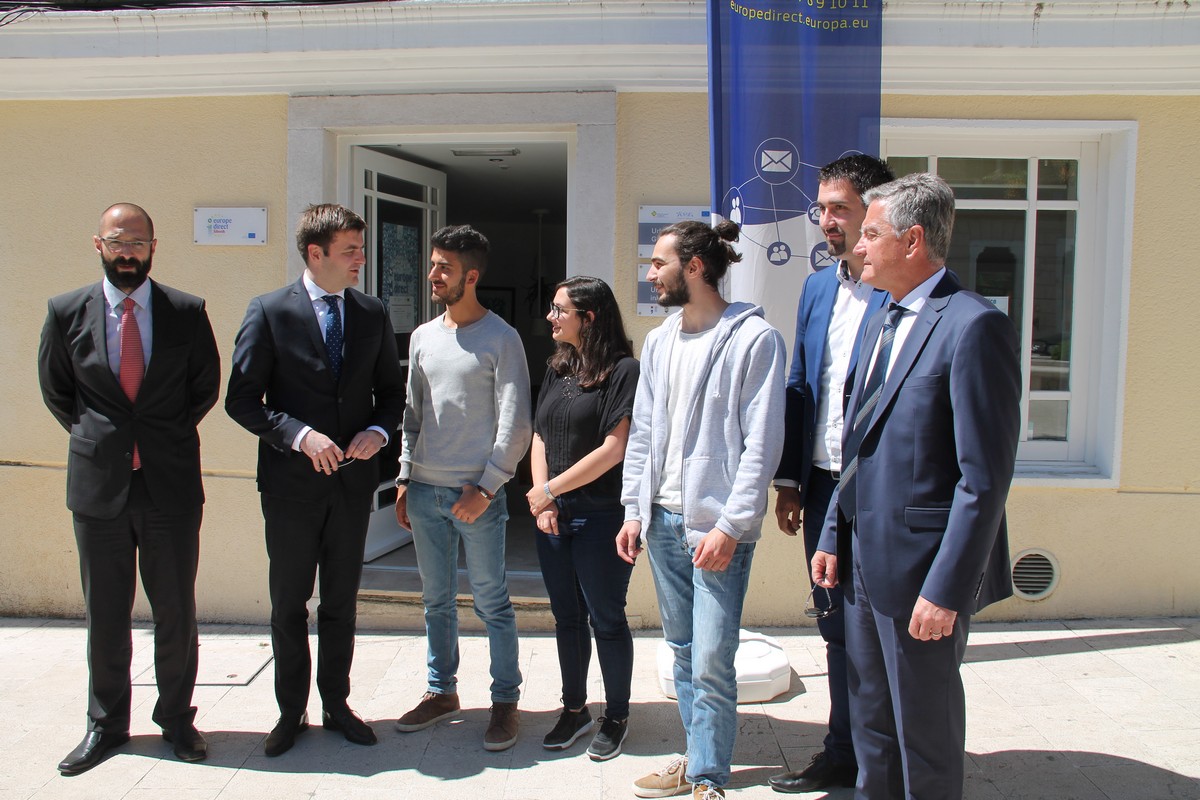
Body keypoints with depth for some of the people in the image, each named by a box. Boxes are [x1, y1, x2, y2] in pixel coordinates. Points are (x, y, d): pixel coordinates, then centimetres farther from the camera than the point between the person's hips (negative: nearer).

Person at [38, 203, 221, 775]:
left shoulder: (187, 312, -1)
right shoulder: (66, 311, 1)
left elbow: (206, 385, 10)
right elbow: (55, 390, 13)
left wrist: (171, 437, 6)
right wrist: (94, 437, 7)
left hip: (171, 485, 0)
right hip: (97, 486, 1)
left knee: (176, 612, 8)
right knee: (104, 614, 12)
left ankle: (175, 717, 26)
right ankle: (105, 724, 28)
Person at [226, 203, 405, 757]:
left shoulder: (373, 315, 5)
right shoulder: (269, 312, -6)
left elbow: (391, 391, 12)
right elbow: (242, 400, -7)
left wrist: (378, 431, -8)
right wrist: (300, 435, -19)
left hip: (353, 481, 3)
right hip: (292, 482, -3)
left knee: (341, 602, 14)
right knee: (289, 605, 10)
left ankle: (336, 705, 29)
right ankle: (291, 712, 26)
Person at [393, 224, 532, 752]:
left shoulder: (501, 340, -6)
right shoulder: (423, 337, 12)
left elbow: (515, 423, -9)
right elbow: (413, 411, 17)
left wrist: (485, 487, -14)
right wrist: (404, 477, 10)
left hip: (477, 492, -5)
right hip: (425, 490, 6)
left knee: (492, 603, 3)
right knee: (436, 600, 14)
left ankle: (506, 702, 15)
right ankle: (442, 692, 29)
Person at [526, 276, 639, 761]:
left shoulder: (622, 370, -10)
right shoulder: (558, 370, 12)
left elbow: (613, 449, -15)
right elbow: (540, 437, 12)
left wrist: (551, 489, -11)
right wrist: (542, 499, -2)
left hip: (600, 516, -6)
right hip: (553, 516, 6)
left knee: (606, 618, 5)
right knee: (566, 616, 15)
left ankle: (617, 716, 22)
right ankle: (574, 709, 30)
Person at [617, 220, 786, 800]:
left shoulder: (754, 338, -7)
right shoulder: (659, 342, 13)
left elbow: (762, 443, -11)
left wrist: (730, 526, -16)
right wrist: (634, 510, 9)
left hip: (717, 526, -6)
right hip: (662, 520, 7)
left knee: (711, 664, -4)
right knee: (682, 651, 15)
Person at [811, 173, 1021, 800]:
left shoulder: (975, 326, -16)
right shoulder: (881, 324, 13)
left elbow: (985, 478, -19)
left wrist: (945, 589, -20)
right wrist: (834, 537, 13)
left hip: (920, 566, -8)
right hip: (865, 560, 8)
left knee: (924, 730, 9)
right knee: (870, 719, 21)